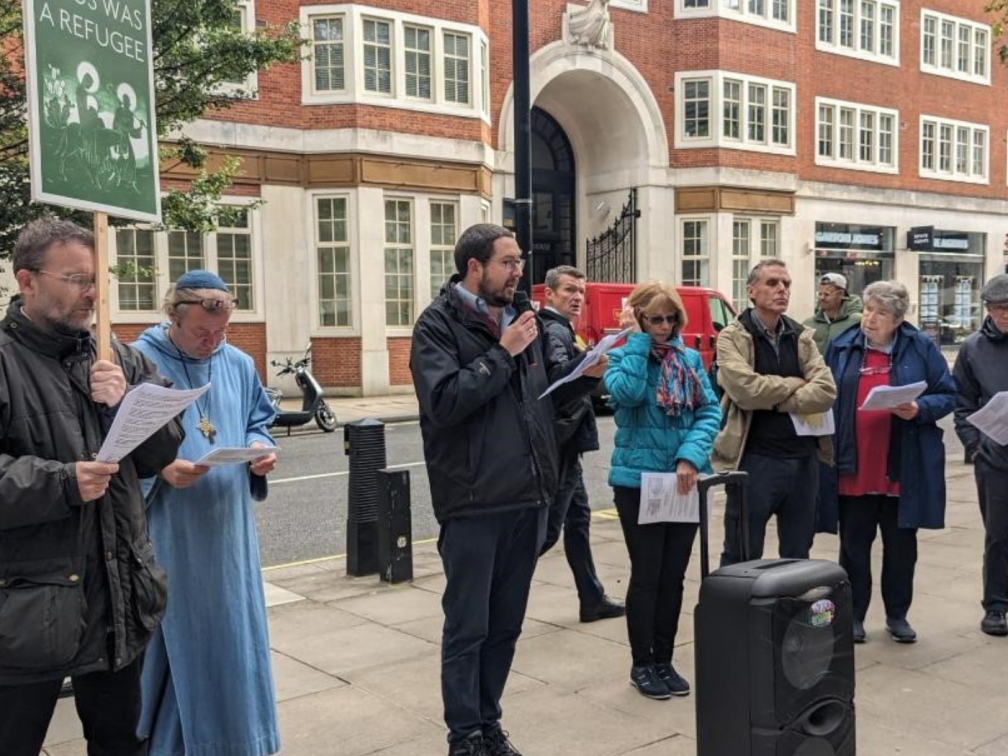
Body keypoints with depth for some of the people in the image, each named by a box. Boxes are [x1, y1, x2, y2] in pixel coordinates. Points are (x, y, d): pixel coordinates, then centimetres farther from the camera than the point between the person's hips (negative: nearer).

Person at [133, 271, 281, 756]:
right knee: (175, 640, 4)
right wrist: (160, 470, -24)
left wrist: (259, 448, -3)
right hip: (167, 535, -5)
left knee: (232, 631, 13)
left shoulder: (239, 364, 7)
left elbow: (258, 421, 19)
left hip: (227, 529, 5)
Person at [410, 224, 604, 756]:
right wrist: (502, 354, -19)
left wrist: (583, 373, 2)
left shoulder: (522, 319, 11)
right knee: (467, 628, 4)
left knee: (506, 625, 16)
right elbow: (443, 402, -22)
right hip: (473, 503, -6)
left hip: (528, 498, 7)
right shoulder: (438, 324, -9)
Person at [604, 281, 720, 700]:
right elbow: (626, 393, -25)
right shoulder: (623, 355, -3)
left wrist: (691, 457, -16)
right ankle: (642, 665, 17)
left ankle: (664, 660, 24)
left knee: (674, 576, 10)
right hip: (637, 481, -4)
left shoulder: (691, 358, 7)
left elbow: (710, 411, -1)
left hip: (684, 482, 4)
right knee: (646, 576, 2)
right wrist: (637, 339, -15)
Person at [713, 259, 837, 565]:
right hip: (754, 461, -5)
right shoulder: (732, 337, -3)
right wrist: (795, 384, -5)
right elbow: (746, 389, -20)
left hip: (802, 460, 5)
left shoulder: (802, 336, 9)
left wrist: (772, 400, -12)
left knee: (797, 558, 15)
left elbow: (826, 391, -5)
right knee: (742, 559, 4)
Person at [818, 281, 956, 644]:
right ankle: (853, 615, 21)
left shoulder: (921, 348, 1)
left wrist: (920, 409, -16)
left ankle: (897, 615, 27)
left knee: (901, 545, 11)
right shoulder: (842, 347, 4)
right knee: (854, 545, 8)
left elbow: (947, 396, 3)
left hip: (902, 471, 0)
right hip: (853, 470, 1)